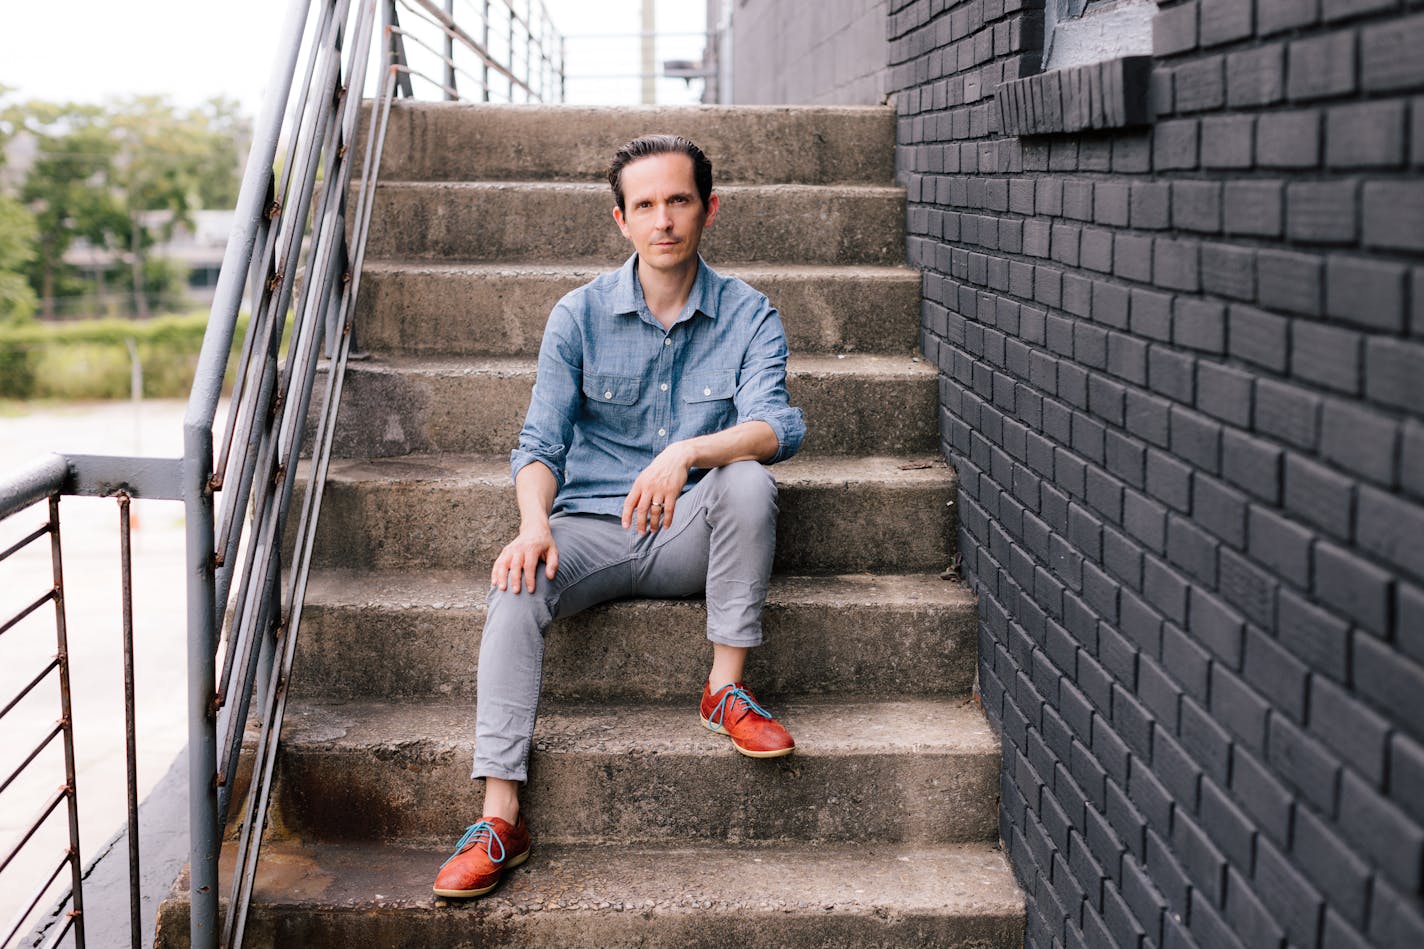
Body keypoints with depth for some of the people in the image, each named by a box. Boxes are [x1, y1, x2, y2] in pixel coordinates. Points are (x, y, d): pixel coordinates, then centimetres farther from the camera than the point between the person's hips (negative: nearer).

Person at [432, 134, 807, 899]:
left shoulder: (747, 316, -1)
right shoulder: (579, 315, 1)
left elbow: (774, 427, -17)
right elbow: (539, 444, -2)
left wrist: (686, 451, -37)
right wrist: (534, 522, -24)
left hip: (691, 534, 0)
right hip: (593, 527, 1)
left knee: (747, 480, -32)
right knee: (517, 583, -29)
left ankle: (727, 691, -17)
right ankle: (500, 819, -29)